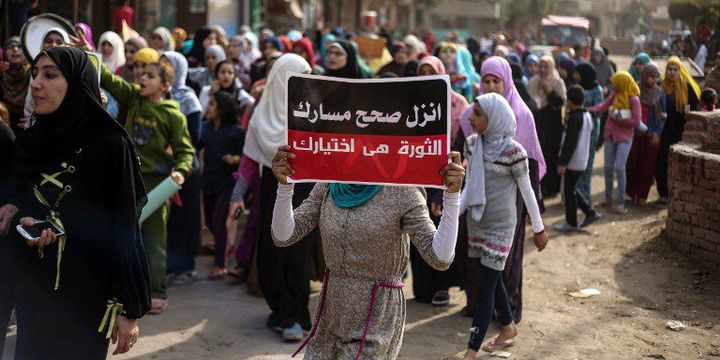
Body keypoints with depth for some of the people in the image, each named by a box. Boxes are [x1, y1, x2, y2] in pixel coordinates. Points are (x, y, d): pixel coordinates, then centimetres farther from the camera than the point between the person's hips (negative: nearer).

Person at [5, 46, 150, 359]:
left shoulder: (110, 144, -12)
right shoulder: (27, 143, 5)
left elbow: (126, 226, -13)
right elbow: (14, 202, 13)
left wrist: (129, 310, -14)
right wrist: (21, 222, -12)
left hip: (88, 290, -5)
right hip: (33, 290, 5)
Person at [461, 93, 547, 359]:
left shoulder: (513, 151, -16)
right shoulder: (473, 144, 1)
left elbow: (527, 191, -7)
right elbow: (469, 187, 7)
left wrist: (538, 229, -1)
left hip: (500, 225, -6)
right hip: (476, 222, 6)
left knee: (485, 285, -6)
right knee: (492, 280, 19)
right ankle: (508, 327, 40)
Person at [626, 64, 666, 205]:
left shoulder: (660, 92, 0)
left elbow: (663, 114, 5)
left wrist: (658, 133, -3)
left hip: (652, 135, 0)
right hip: (635, 133, 0)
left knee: (647, 165, 3)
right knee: (632, 163, 2)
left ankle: (643, 195, 13)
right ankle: (633, 193, 15)